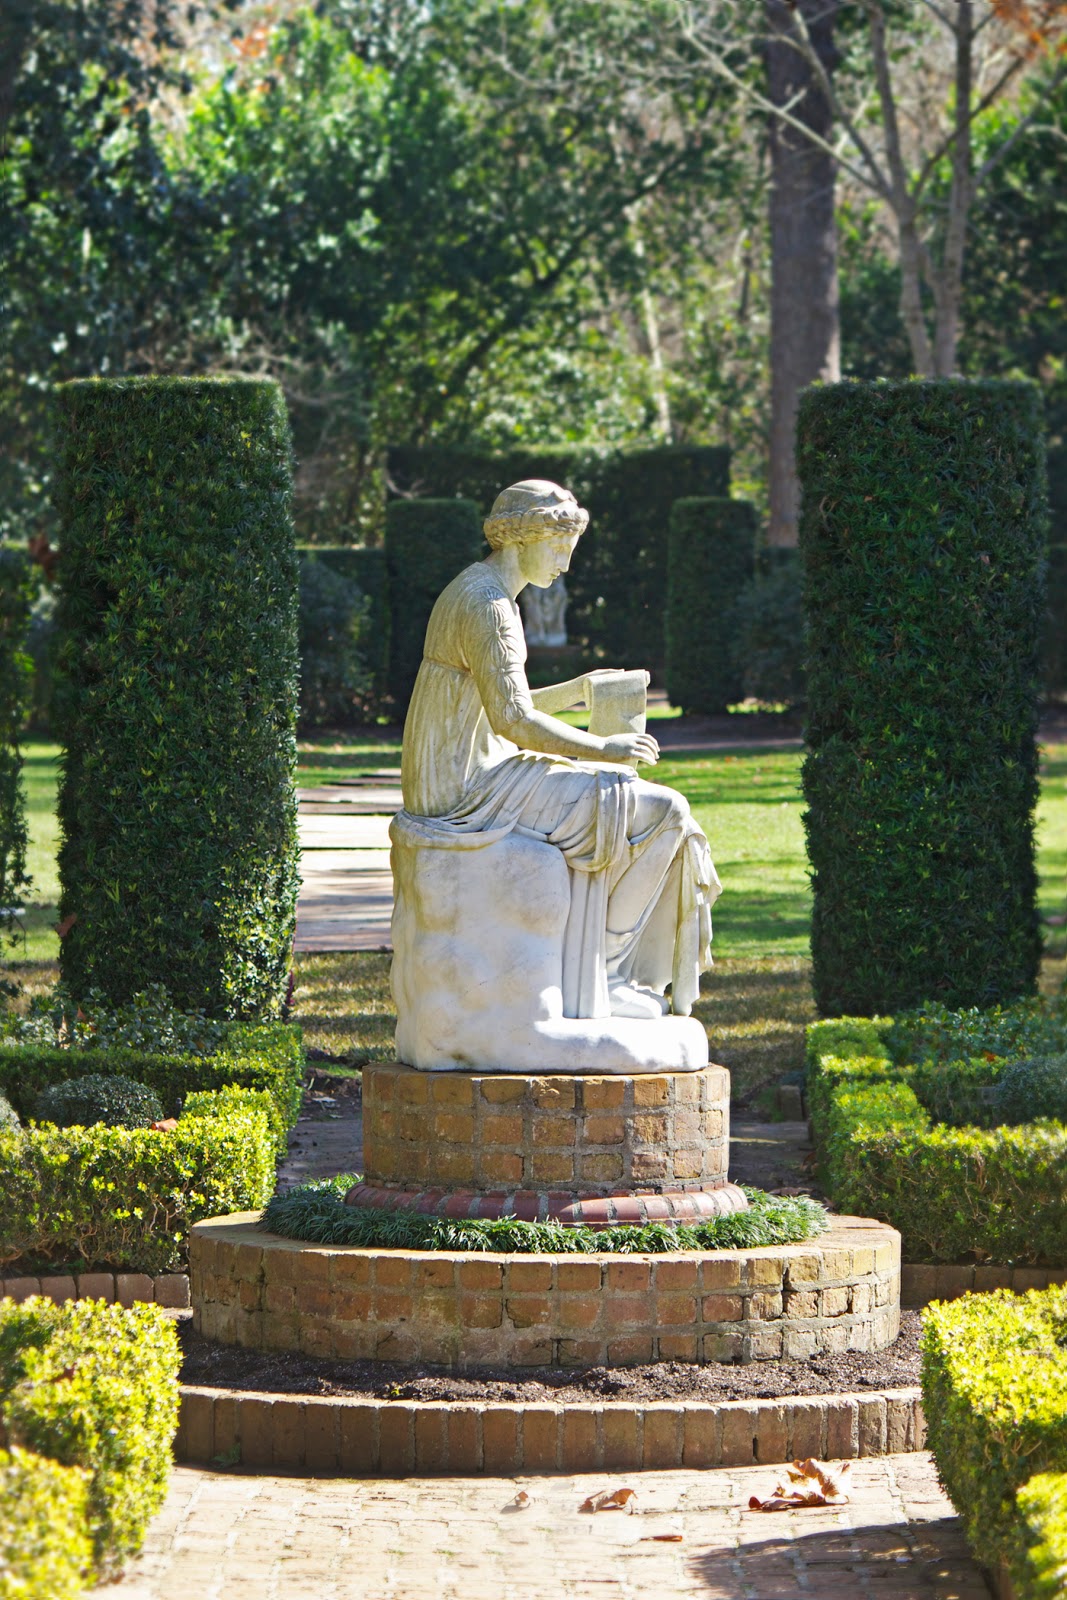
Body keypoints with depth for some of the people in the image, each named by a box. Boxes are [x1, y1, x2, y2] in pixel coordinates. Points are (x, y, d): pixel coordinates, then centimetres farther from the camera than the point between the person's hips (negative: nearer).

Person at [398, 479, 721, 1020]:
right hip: (467, 788, -11)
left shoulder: (472, 593, 16)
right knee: (655, 812, -10)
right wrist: (605, 748, -15)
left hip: (451, 784, 11)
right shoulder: (489, 607, -18)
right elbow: (514, 720, -24)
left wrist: (570, 692, 13)